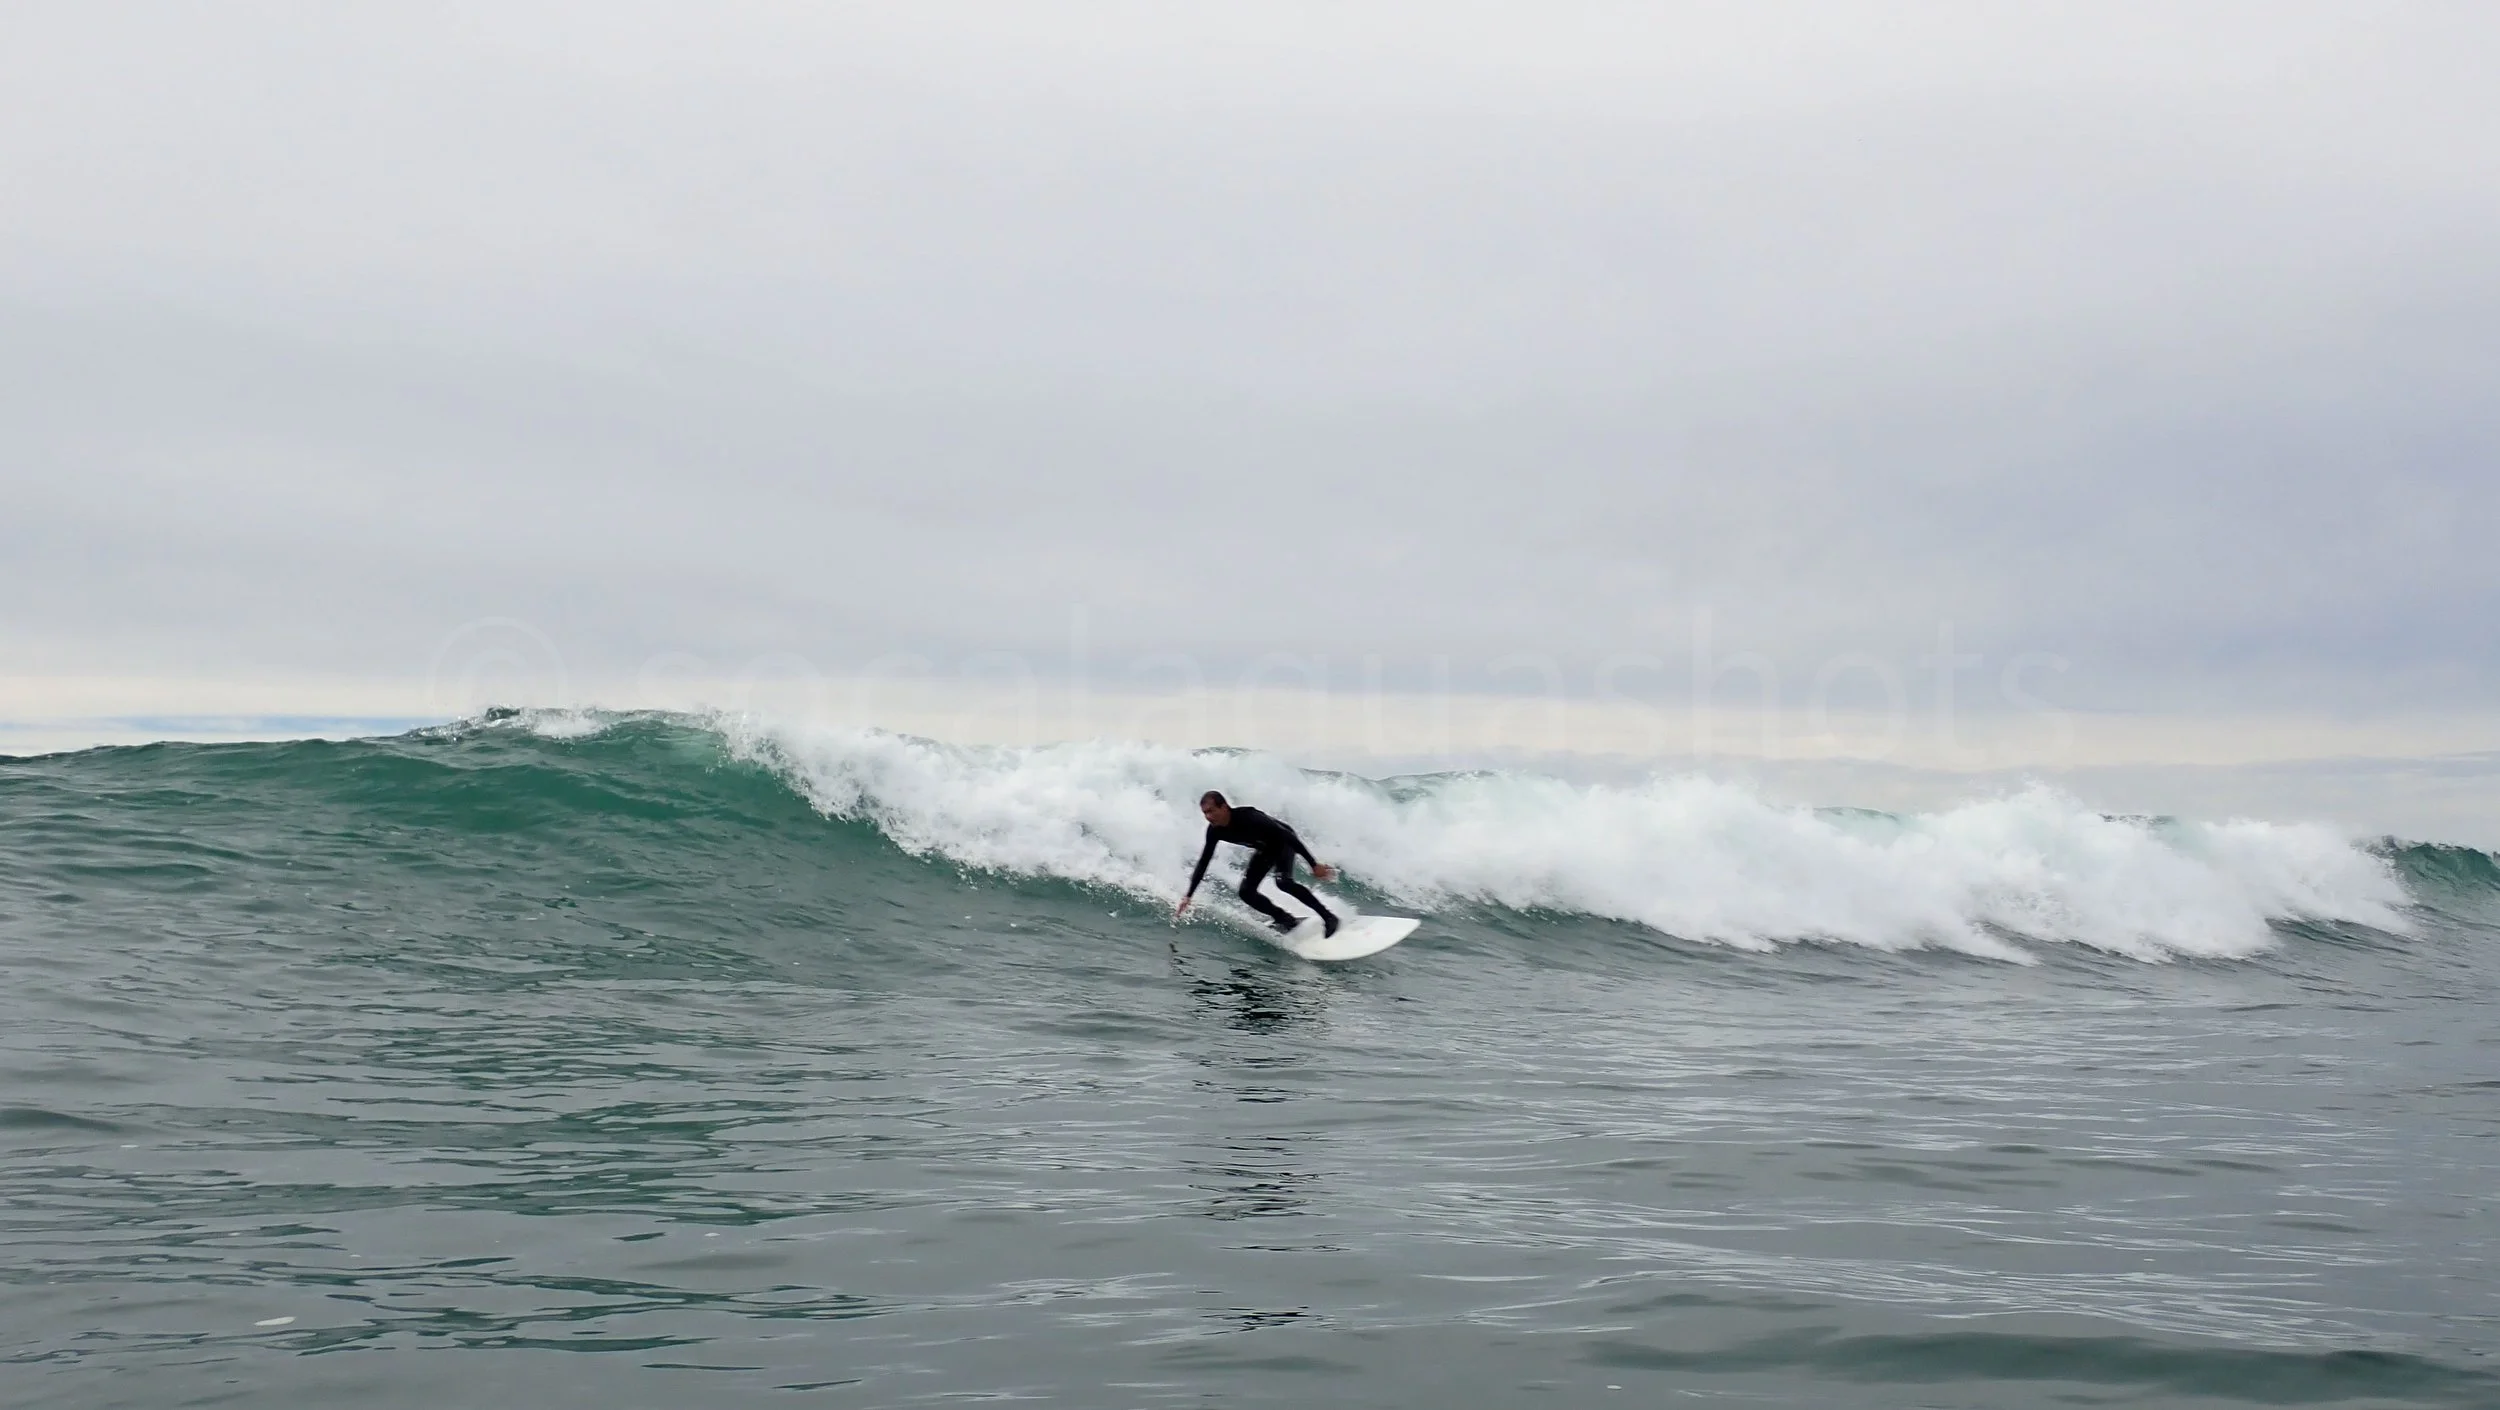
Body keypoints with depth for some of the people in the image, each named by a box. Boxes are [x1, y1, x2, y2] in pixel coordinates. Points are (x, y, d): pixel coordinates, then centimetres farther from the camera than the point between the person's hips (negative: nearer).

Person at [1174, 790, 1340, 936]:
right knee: (1246, 892, -6)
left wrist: (1314, 865, -35)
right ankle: (1288, 921, 9)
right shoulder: (1214, 831, -19)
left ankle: (1328, 917, -20)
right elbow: (1203, 862, -6)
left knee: (1283, 881, -30)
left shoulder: (1248, 817, -38)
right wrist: (1188, 896, -9)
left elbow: (1287, 835, -35)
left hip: (1284, 843, -7)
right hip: (1265, 850, 7)